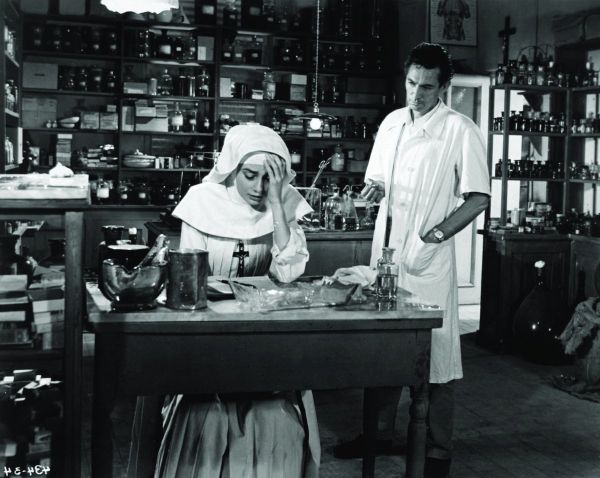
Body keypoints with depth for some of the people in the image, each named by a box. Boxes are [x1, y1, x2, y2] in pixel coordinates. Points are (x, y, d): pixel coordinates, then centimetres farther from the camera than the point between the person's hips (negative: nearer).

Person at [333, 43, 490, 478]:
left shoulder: (461, 130, -7)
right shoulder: (392, 122, 11)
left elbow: (478, 198, -8)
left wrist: (433, 236, -15)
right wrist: (374, 189, -3)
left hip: (429, 259, -6)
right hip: (385, 251, 6)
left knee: (435, 352, 1)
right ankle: (380, 433, 27)